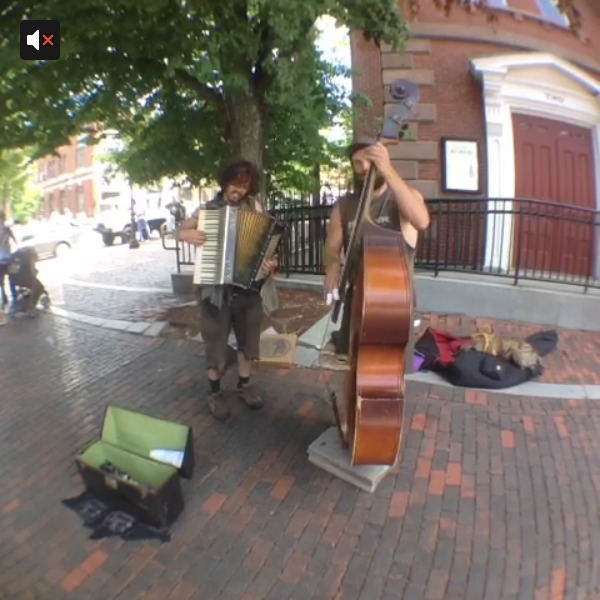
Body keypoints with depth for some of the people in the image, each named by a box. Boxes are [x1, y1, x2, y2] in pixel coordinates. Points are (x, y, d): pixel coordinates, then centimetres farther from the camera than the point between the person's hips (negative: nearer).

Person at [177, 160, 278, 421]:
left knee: (249, 338, 13)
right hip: (216, 287, -1)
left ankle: (244, 385, 35)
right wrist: (190, 235, -15)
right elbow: (180, 231, 8)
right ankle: (215, 392, 28)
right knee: (216, 341, 8)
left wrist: (270, 263, -21)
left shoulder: (255, 207, 1)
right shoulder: (207, 209, 0)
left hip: (248, 285, 2)